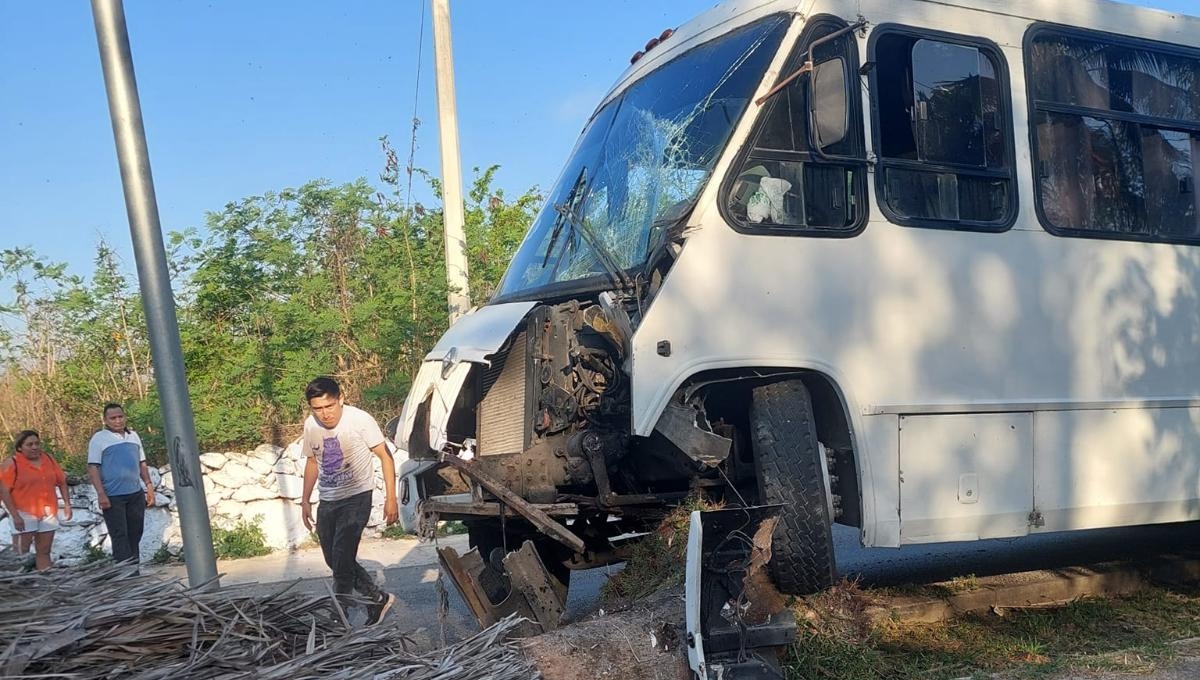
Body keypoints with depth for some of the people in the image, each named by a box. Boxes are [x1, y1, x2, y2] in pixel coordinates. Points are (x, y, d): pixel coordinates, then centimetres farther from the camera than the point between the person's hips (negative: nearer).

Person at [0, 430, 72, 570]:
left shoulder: (48, 459, 7)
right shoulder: (12, 464, -8)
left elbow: (62, 482, 13)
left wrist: (67, 504, 4)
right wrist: (15, 516, -17)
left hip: (48, 513, 5)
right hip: (24, 514, -5)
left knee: (44, 552, 9)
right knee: (22, 555, -4)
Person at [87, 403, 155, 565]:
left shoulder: (133, 436, 14)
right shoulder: (99, 439, -2)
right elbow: (93, 468, -7)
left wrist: (149, 486, 11)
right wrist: (101, 494, -15)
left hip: (136, 494, 5)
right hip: (112, 496, -5)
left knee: (135, 534, 9)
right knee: (119, 536, -5)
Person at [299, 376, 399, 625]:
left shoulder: (360, 420, -18)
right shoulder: (310, 425, -2)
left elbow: (385, 456, -11)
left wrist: (391, 498, -14)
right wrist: (305, 500, 14)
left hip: (356, 498, -6)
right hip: (327, 501, 6)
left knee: (342, 561, -11)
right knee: (334, 560, 11)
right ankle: (378, 598, 27)